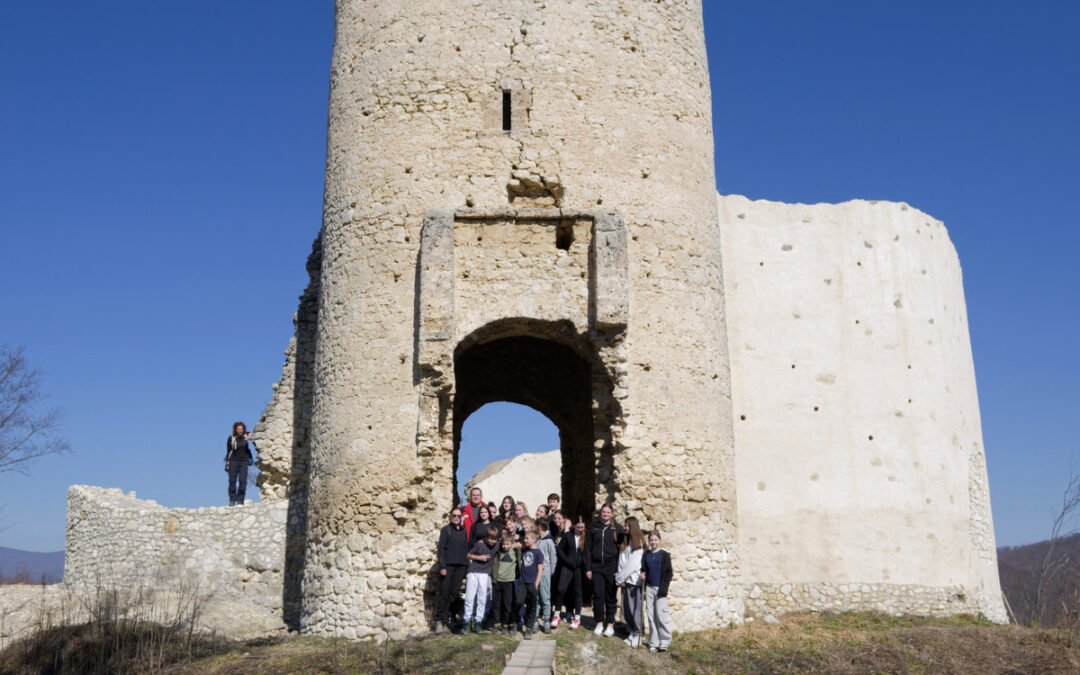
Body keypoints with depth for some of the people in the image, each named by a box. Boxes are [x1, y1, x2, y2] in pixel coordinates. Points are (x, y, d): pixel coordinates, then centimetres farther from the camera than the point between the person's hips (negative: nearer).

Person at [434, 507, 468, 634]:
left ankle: (447, 617, 11)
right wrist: (442, 566, -11)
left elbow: (467, 548, 16)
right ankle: (439, 620, 0)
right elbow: (441, 548, -4)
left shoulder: (463, 531, 14)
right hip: (448, 565, -4)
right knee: (444, 593, -5)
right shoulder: (446, 529, 1)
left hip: (460, 566, 4)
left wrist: (467, 566, 9)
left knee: (454, 593, 3)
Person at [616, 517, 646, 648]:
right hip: (624, 580, 7)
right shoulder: (624, 542, 15)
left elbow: (633, 564, -11)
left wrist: (620, 577, -7)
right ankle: (632, 633, 14)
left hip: (634, 580, -7)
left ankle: (638, 634, -1)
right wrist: (619, 578, -2)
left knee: (635, 608, -6)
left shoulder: (639, 543, -7)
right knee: (626, 608, 7)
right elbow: (621, 562, 11)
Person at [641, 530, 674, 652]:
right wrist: (643, 574, -6)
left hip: (660, 588, -4)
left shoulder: (665, 555, -1)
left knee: (661, 614, -7)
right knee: (651, 616, 5)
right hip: (649, 588, 4)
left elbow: (669, 572, -1)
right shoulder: (646, 555, 10)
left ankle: (665, 642, 3)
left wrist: (664, 588, -9)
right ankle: (653, 643, 10)